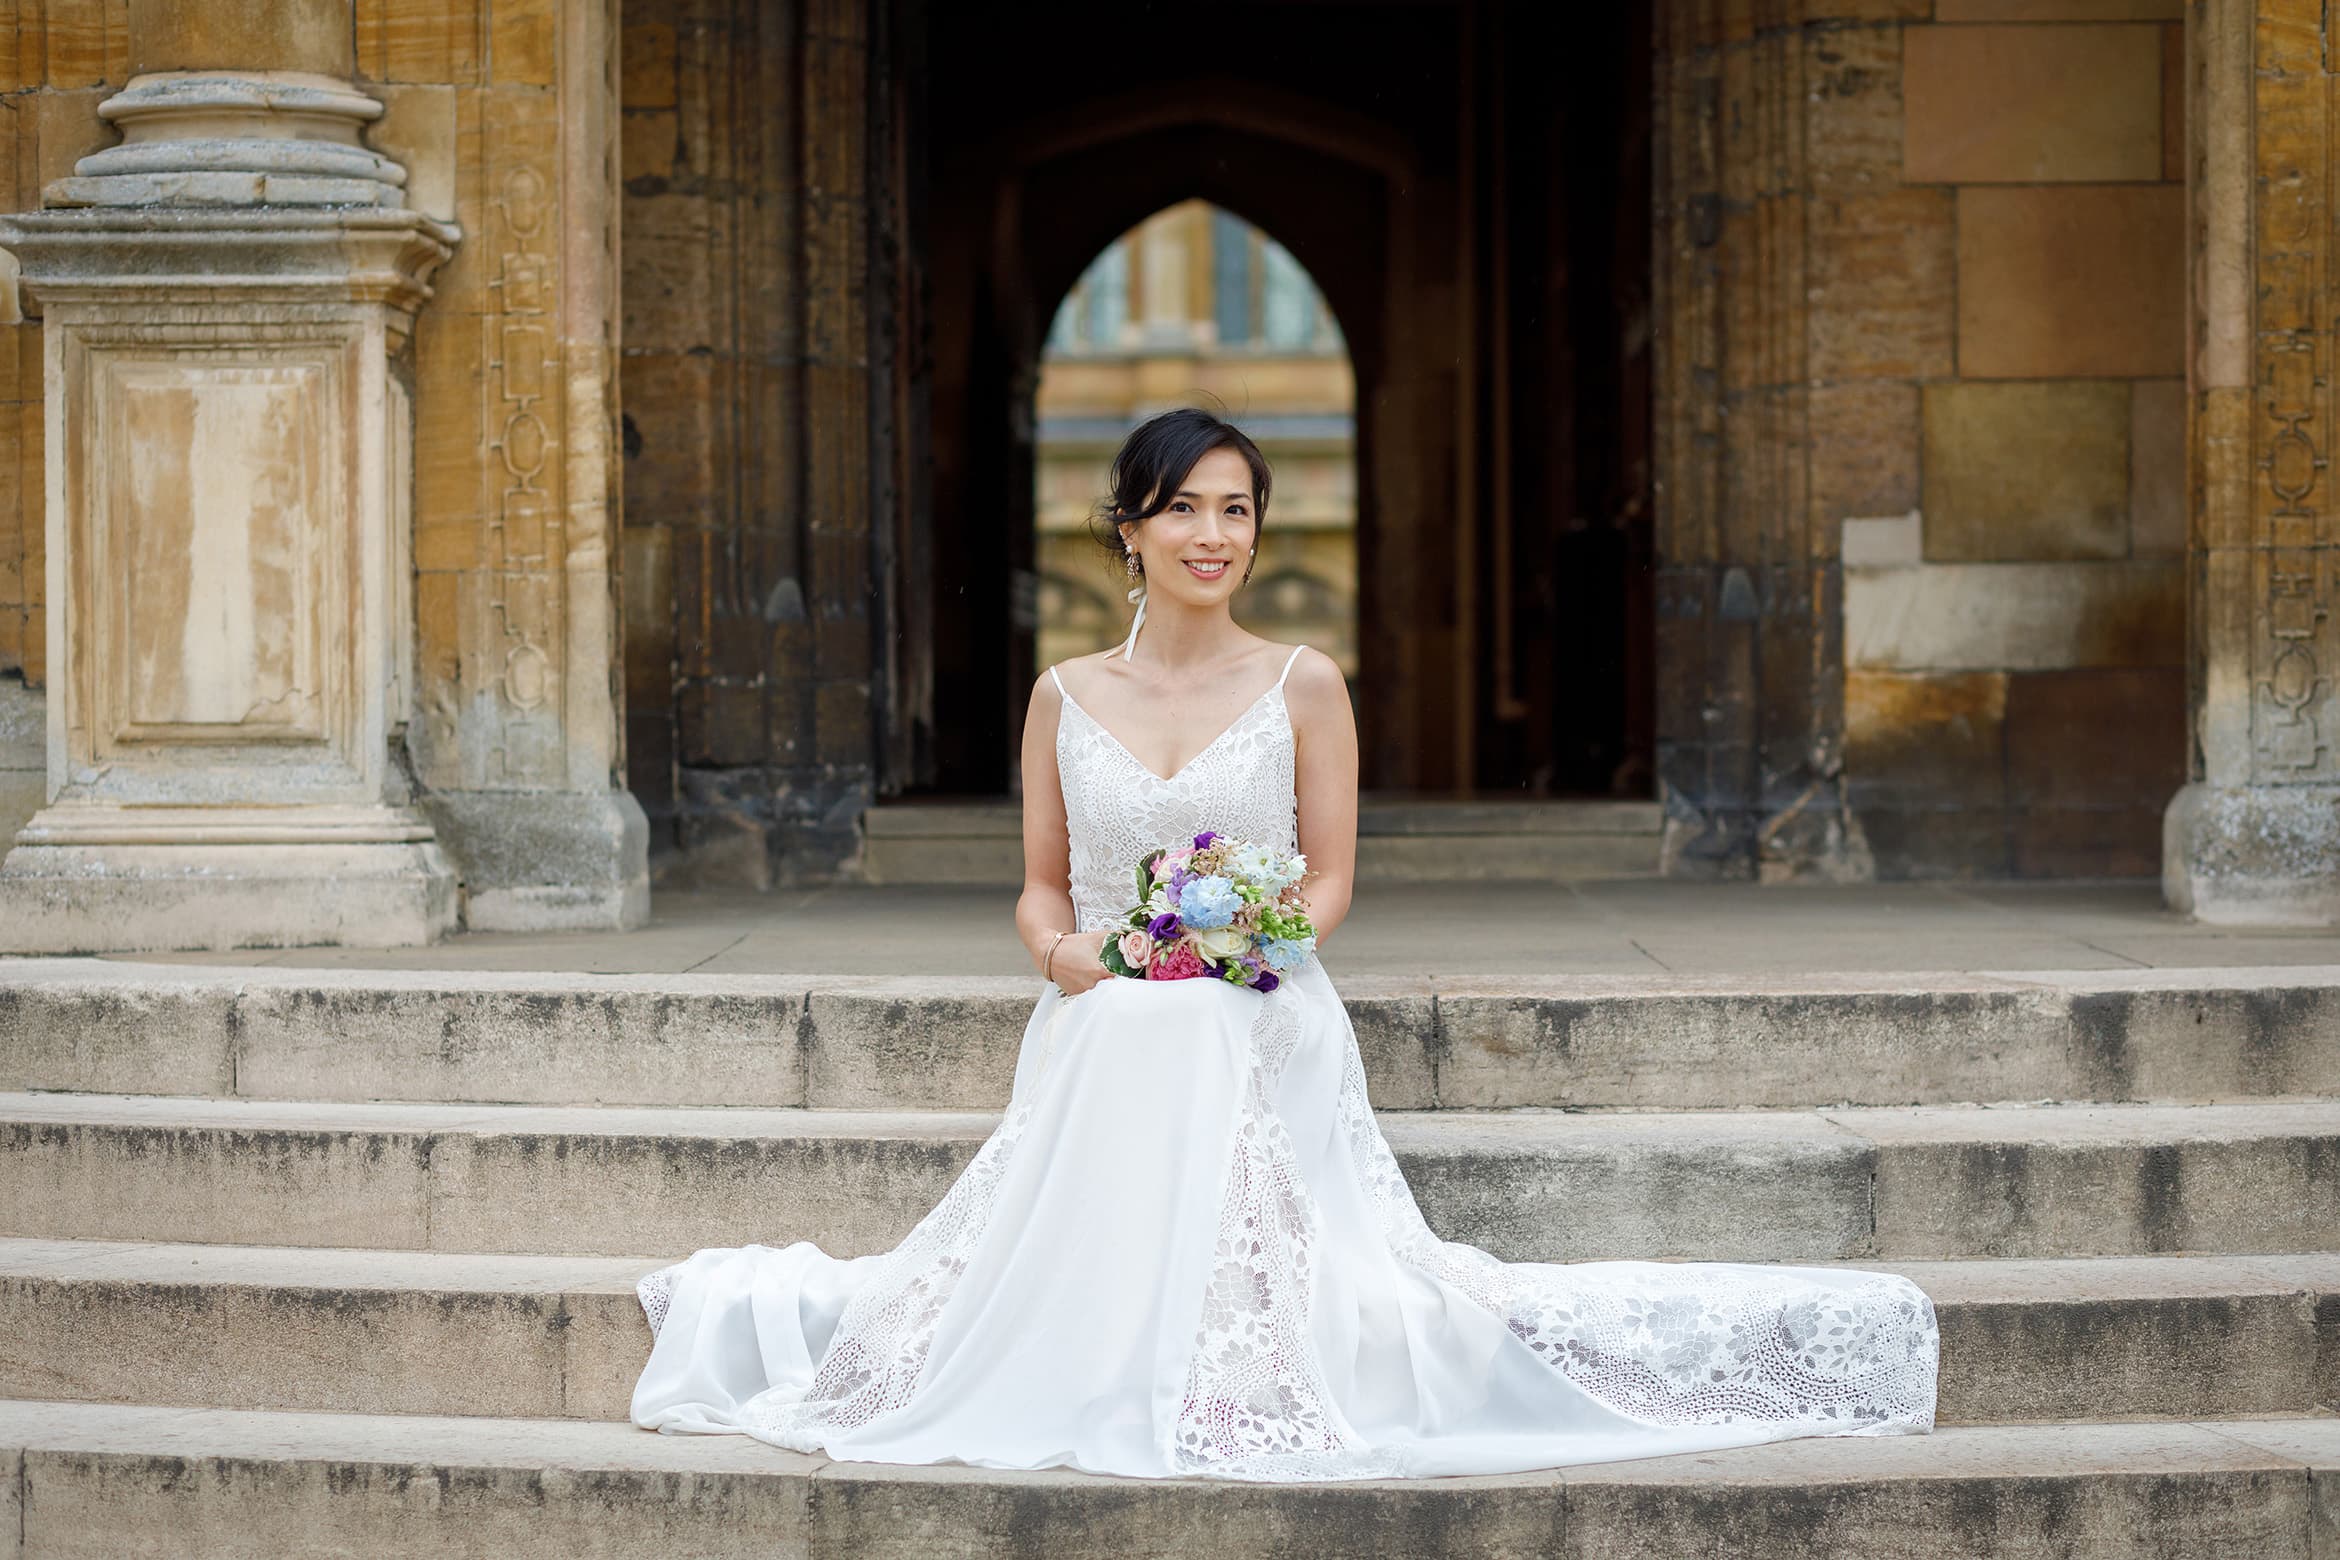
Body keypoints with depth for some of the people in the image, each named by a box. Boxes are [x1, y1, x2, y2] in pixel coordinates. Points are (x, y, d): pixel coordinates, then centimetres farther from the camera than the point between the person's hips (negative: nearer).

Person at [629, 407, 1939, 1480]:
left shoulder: (1303, 685, 3)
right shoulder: (1066, 696, 10)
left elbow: (1331, 880, 4)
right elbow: (1042, 885, 14)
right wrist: (1058, 946, -9)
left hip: (1259, 1038, -2)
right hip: (1103, 1041, 2)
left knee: (1289, 1294, -19)